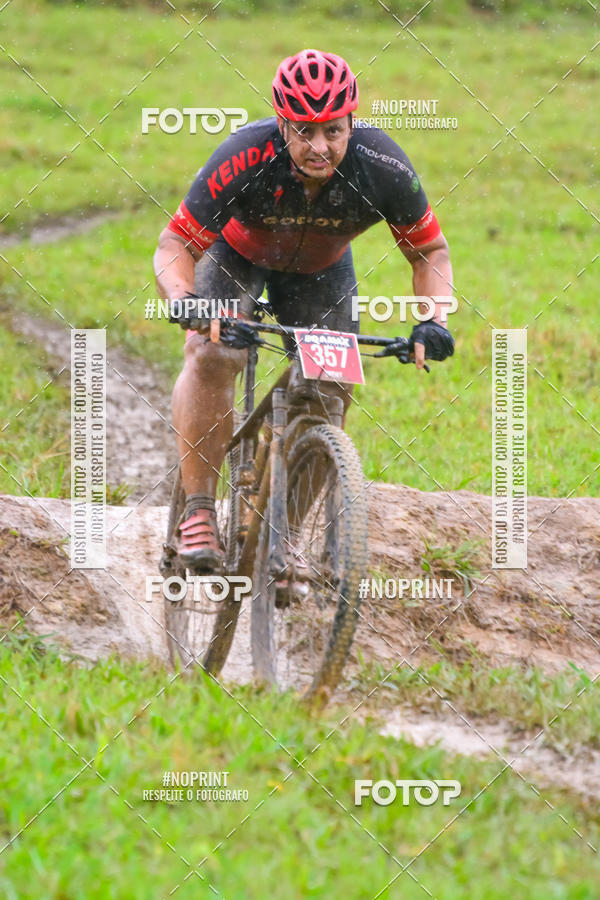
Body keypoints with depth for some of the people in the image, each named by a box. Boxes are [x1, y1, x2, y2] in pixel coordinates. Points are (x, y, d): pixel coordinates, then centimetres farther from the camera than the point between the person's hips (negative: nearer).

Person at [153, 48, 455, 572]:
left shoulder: (383, 168, -33)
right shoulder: (245, 159, -39)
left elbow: (430, 252, -17)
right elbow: (175, 244, -32)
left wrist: (433, 321, -34)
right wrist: (183, 299, -53)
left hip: (322, 271, 3)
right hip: (239, 251, -2)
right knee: (211, 356, -27)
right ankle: (198, 513, -18)